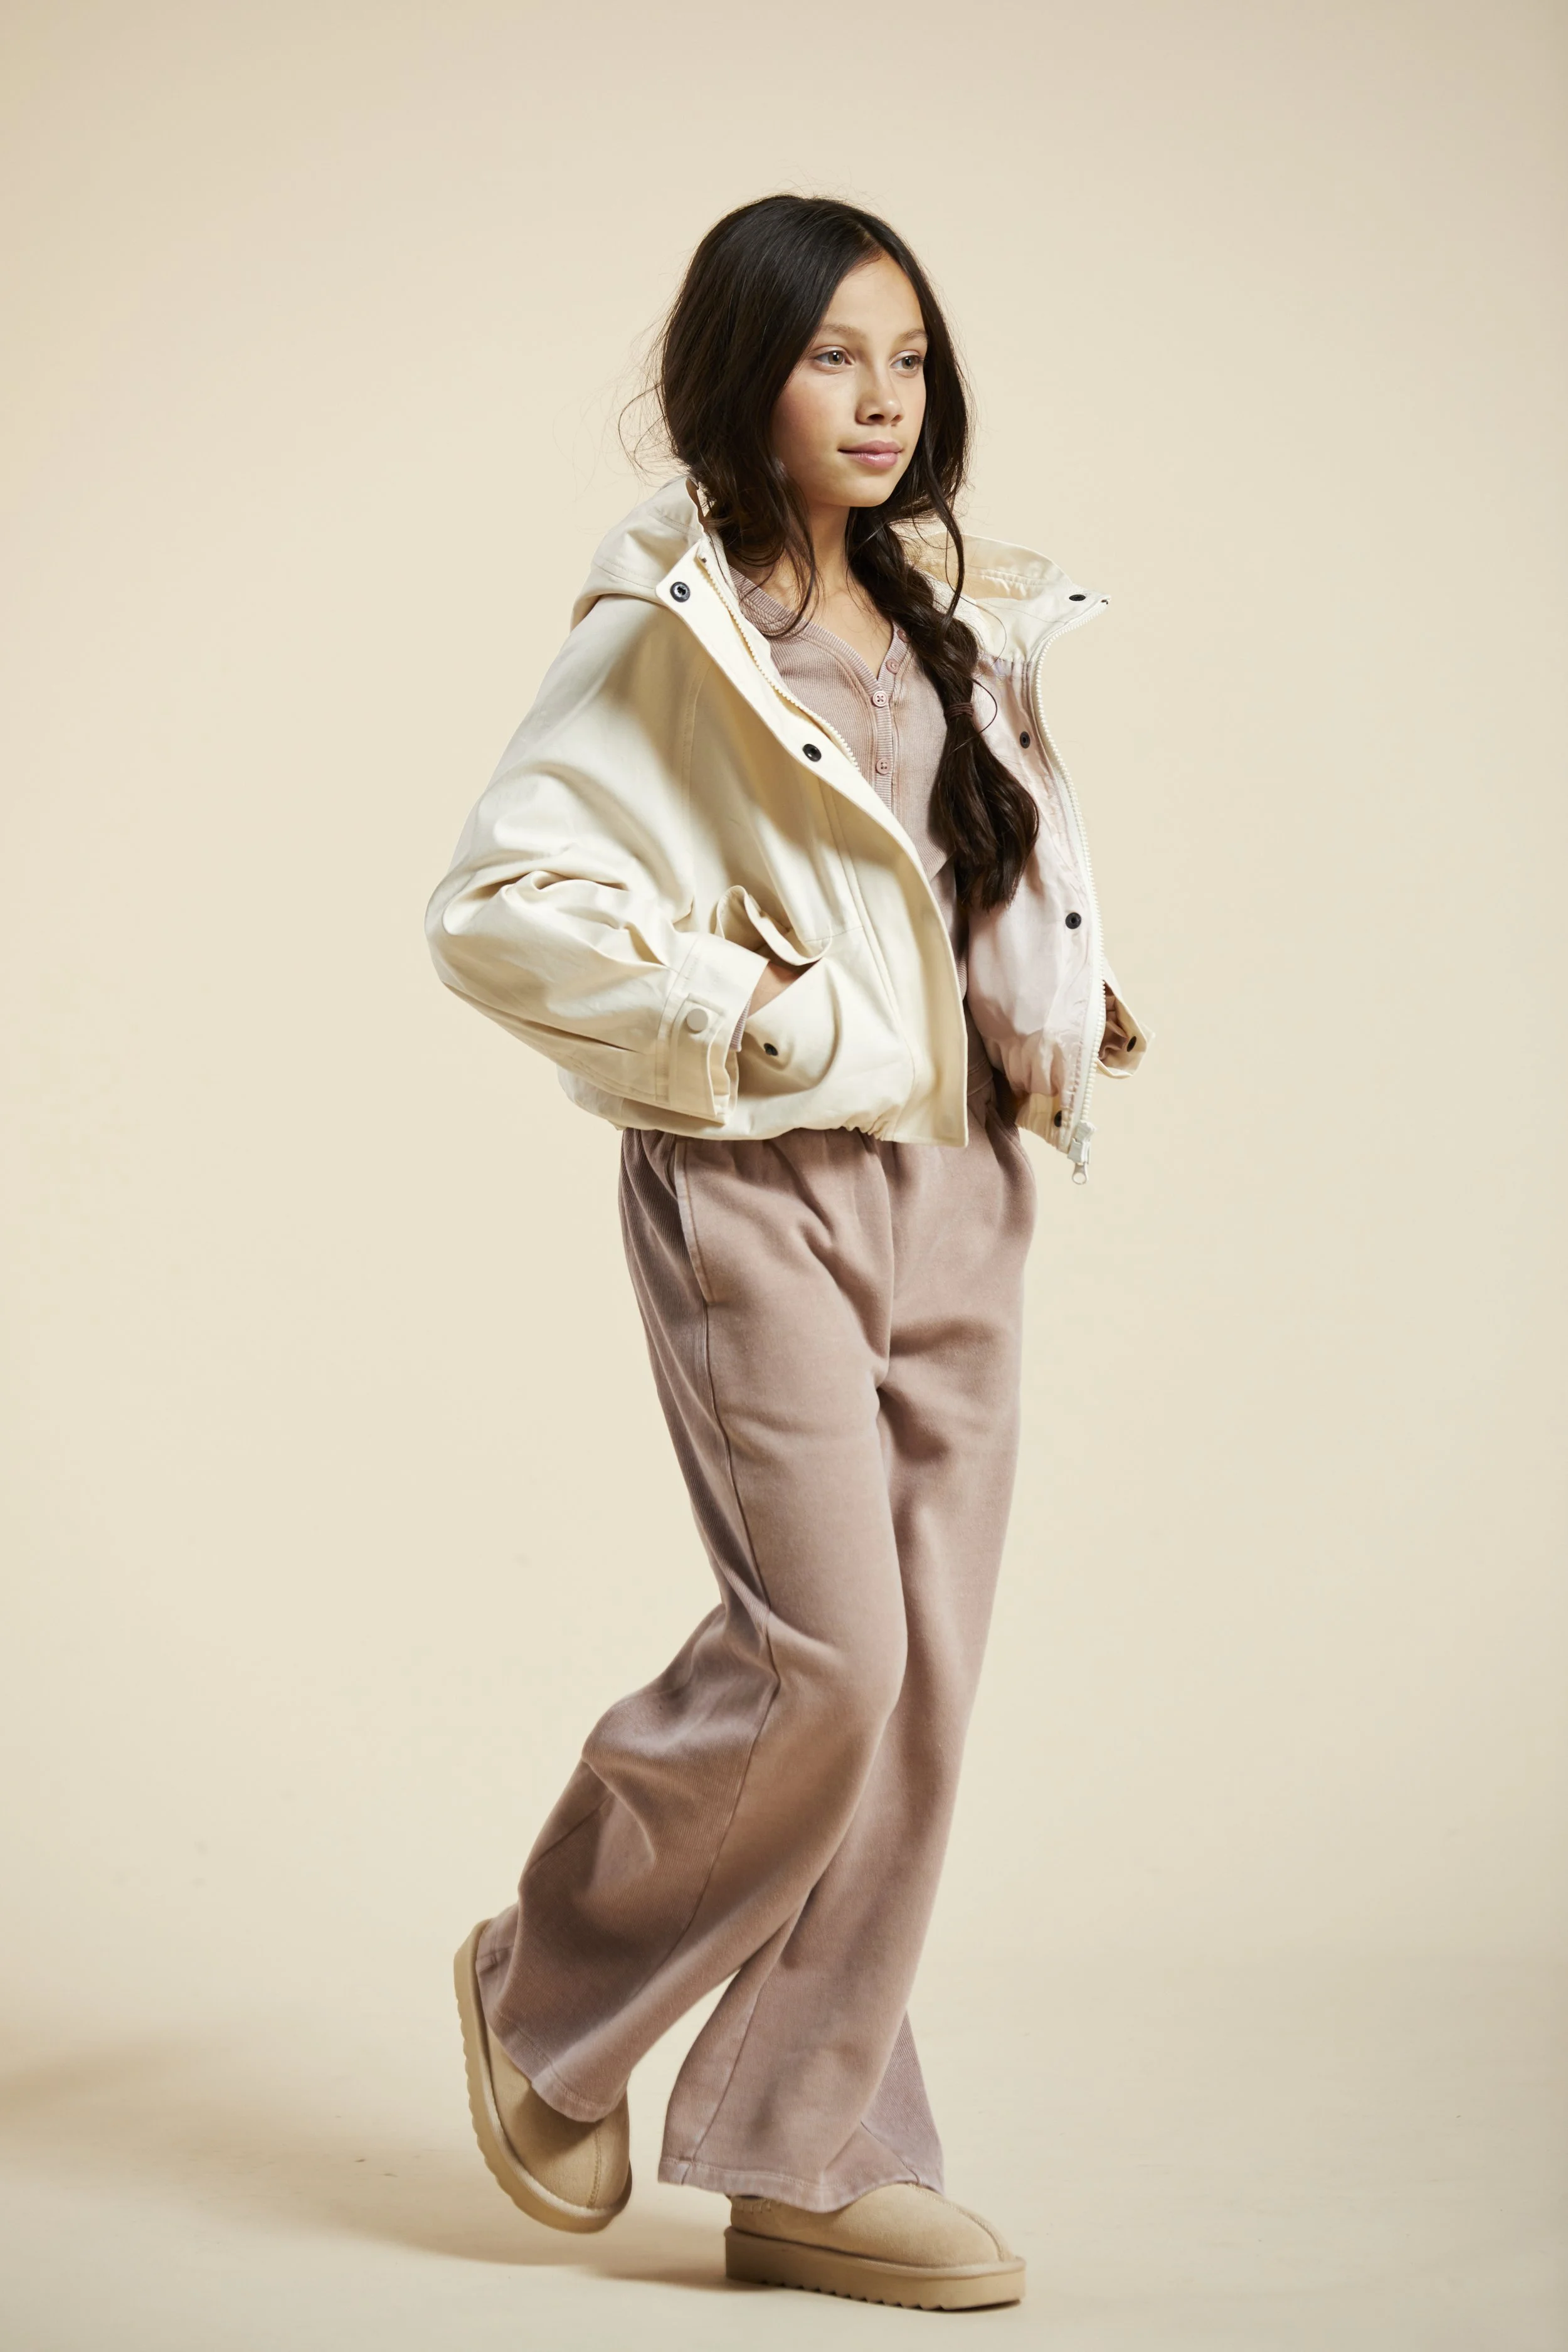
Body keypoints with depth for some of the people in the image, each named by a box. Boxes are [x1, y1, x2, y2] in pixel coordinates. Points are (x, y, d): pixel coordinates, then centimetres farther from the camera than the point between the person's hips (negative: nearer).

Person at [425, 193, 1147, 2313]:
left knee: (924, 1682, 4)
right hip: (764, 1185, -7)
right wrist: (751, 1018, -14)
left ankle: (811, 2159, 14)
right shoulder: (672, 634, -6)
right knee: (823, 1650, -13)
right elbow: (497, 906, -14)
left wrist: (1062, 1011, 10)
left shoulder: (954, 624, 15)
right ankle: (549, 1998, 13)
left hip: (959, 1187, 7)